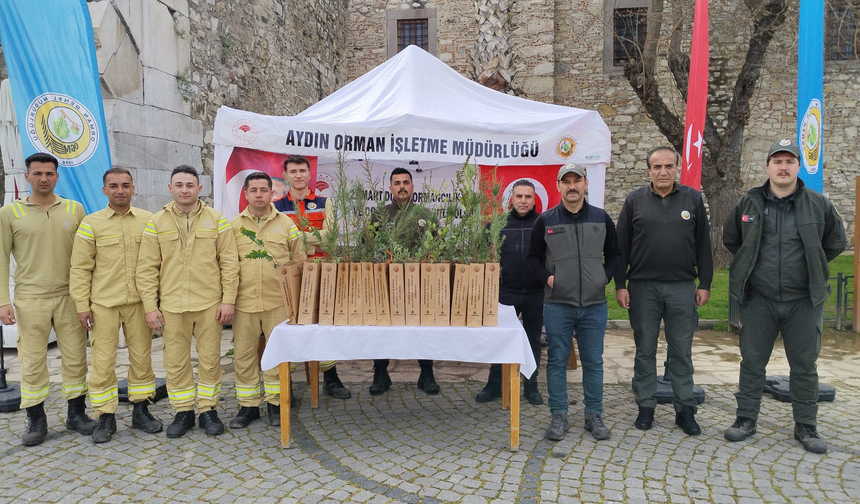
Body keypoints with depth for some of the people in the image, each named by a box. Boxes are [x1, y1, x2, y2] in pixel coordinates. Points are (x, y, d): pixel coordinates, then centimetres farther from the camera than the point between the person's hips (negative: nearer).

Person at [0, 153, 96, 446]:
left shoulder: (74, 210, 5)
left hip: (70, 297, 1)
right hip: (30, 299, -1)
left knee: (76, 357, 6)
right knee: (32, 361, 4)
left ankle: (77, 414, 19)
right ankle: (36, 420, 17)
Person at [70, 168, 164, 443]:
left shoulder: (148, 220, 4)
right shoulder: (91, 223, 1)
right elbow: (80, 268, 2)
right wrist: (82, 305, -3)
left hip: (139, 301, 1)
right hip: (103, 304, -1)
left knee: (142, 357, 8)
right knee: (102, 362, 2)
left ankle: (141, 410, 22)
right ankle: (106, 417, 15)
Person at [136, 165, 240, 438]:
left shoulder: (217, 220, 1)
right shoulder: (156, 222, 4)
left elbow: (230, 262, 0)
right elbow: (147, 268, 4)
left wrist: (228, 299, -5)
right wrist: (150, 306, -2)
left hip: (209, 304, -1)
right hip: (171, 306, 1)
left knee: (210, 359, 7)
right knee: (175, 362, 8)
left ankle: (208, 410, 22)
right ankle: (183, 412, 23)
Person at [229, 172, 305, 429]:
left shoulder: (286, 224, 5)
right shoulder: (233, 226, 7)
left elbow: (299, 261, 9)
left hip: (278, 301, -1)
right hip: (244, 302, 1)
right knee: (244, 354, 7)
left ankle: (275, 403, 20)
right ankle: (248, 406, 21)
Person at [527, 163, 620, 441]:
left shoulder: (601, 219, 7)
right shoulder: (545, 220, 2)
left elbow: (614, 254, 15)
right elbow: (533, 258, 7)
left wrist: (606, 276, 0)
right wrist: (547, 277, -9)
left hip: (594, 304, 1)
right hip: (557, 304, -1)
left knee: (593, 361, 8)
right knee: (557, 361, 5)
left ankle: (594, 415, 22)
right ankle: (559, 416, 17)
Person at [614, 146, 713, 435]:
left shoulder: (693, 199, 5)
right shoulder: (635, 201, 3)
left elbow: (703, 245, 7)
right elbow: (622, 246, 3)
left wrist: (705, 284, 3)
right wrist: (620, 285, -2)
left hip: (682, 287, 0)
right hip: (643, 287, 0)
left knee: (682, 351, 7)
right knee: (645, 350, 7)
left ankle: (685, 410, 17)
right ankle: (646, 406, 19)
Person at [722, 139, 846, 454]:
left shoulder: (818, 205, 0)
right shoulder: (749, 203, 1)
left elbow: (835, 242, 13)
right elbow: (730, 240, 15)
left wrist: (811, 267, 11)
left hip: (803, 300, 0)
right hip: (758, 300, 0)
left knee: (804, 365, 8)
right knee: (752, 362, 7)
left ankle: (806, 427, 21)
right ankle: (746, 419, 19)